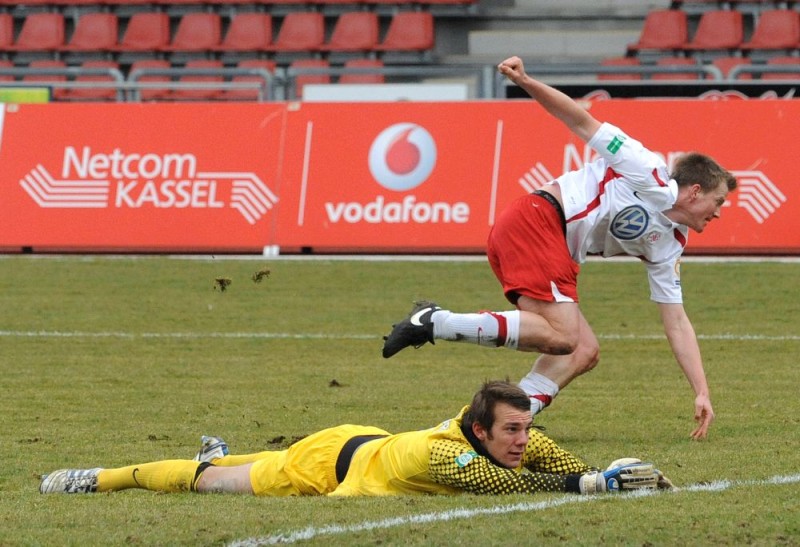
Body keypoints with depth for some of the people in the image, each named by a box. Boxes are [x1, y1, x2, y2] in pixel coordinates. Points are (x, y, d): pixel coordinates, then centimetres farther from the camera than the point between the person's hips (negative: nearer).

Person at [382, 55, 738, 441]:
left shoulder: (668, 244, 20)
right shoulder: (648, 171, -2)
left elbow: (677, 323, 21)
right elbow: (583, 124, -2)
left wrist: (702, 393, 16)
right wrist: (526, 82, -14)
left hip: (556, 254, 10)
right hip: (535, 221, -10)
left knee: (585, 352, 1)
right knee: (560, 337, -24)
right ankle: (435, 322, -24)